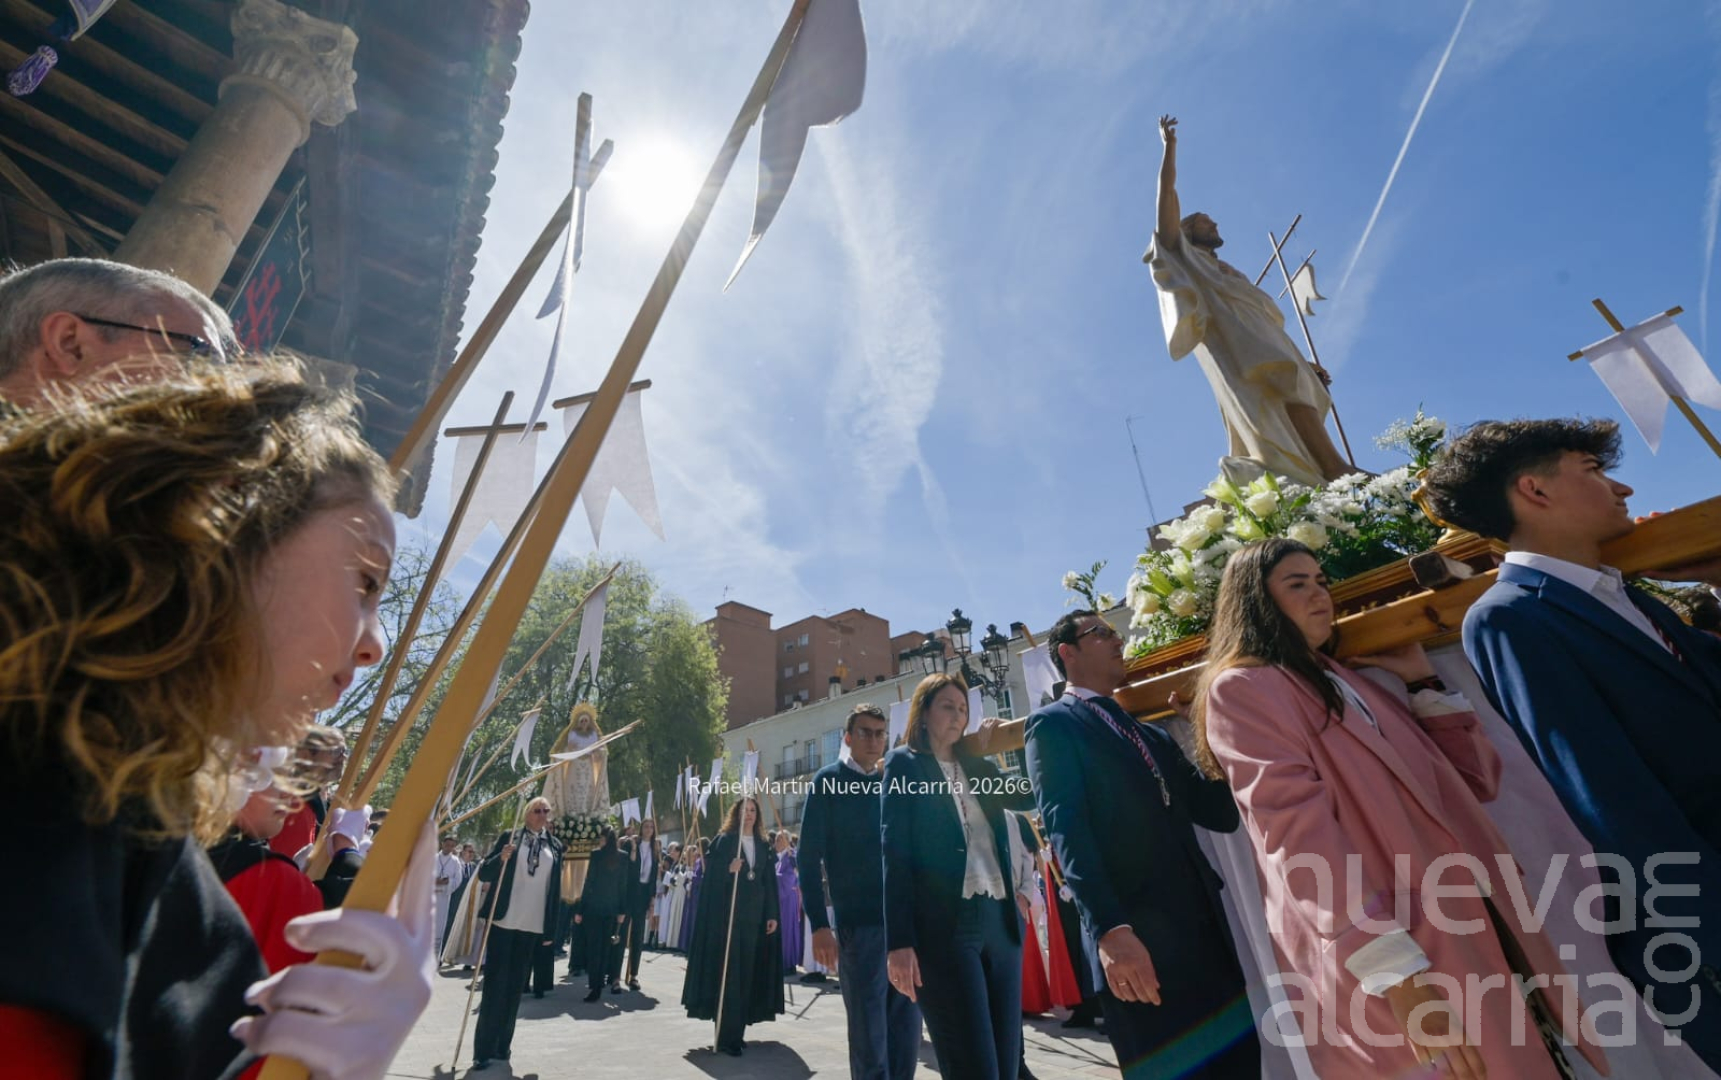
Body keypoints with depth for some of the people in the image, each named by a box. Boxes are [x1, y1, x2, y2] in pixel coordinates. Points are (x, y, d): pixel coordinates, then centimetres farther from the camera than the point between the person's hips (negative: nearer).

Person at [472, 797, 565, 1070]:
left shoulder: (555, 846, 6)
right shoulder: (509, 837, 0)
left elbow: (555, 888, 8)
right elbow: (484, 874, -1)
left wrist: (551, 927, 7)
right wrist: (501, 858, -21)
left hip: (533, 926, 2)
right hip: (503, 922, -2)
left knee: (515, 987, 9)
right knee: (494, 985, 1)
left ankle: (502, 1044, 21)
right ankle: (483, 1049, 11)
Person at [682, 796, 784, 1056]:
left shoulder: (763, 845, 11)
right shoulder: (723, 841, -2)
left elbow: (770, 883, 10)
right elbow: (711, 875, -6)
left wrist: (772, 915, 5)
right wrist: (729, 870, -24)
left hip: (755, 916, 5)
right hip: (727, 915, -4)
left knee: (748, 974, 7)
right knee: (728, 974, -6)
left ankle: (737, 1032, 18)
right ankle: (727, 1037, -1)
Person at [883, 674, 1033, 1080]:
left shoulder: (977, 765, 17)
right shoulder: (904, 763, 1)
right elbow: (895, 854, -6)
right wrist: (899, 942, -13)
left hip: (999, 919, 6)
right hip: (943, 924, -6)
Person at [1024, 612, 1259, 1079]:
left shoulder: (1152, 736, 20)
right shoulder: (1052, 724, -4)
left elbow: (1221, 813, 14)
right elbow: (1066, 828, -15)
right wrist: (1109, 927, -26)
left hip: (1206, 930, 7)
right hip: (1136, 939, -7)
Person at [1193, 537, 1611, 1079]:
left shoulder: (1352, 683, 17)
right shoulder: (1240, 690, -10)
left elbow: (1477, 779, 17)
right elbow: (1298, 834, -19)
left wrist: (1421, 680, 11)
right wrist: (1396, 973, -24)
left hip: (1476, 922, 8)